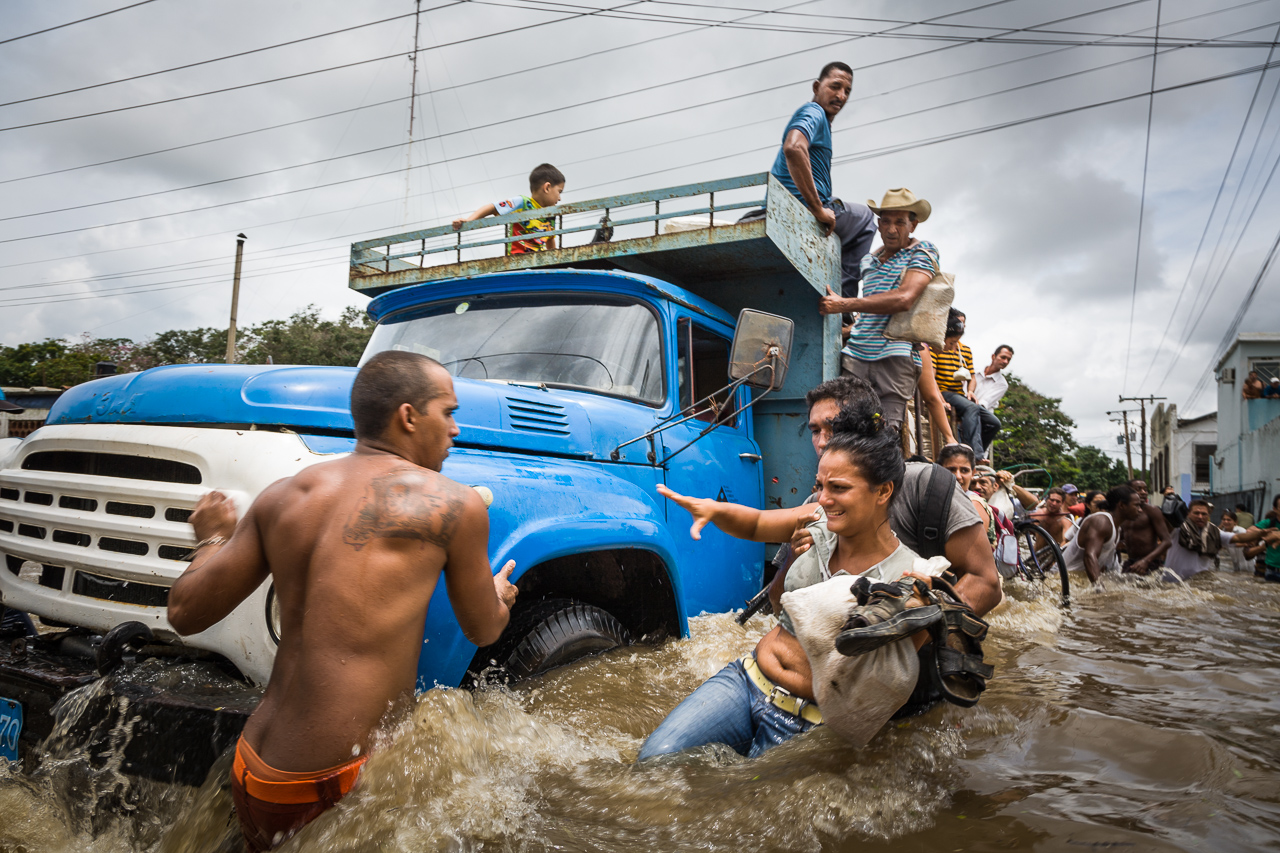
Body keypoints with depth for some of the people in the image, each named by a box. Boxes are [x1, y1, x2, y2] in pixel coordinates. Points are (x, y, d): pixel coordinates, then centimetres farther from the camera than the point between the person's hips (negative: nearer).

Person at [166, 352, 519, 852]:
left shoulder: (281, 497, 4)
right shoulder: (456, 506, -10)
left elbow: (185, 614, 9)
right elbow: (483, 632, 5)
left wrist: (213, 538, 28)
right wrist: (500, 594, 28)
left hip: (253, 768, 7)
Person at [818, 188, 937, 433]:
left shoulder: (923, 252, 6)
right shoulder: (868, 261, 26)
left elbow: (904, 299, -13)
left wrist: (844, 305, -14)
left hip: (896, 356, -5)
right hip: (855, 355, 5)